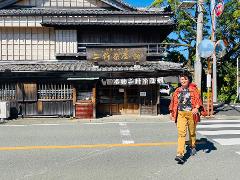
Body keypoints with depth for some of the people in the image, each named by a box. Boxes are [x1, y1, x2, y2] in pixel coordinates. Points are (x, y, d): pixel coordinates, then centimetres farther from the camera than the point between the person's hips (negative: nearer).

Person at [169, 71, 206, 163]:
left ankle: (193, 147, 42)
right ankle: (180, 154, -17)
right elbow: (173, 101, 20)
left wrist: (196, 108, -26)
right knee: (181, 133, -12)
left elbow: (198, 99, -9)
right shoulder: (177, 91, 12)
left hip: (191, 113, -1)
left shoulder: (194, 89, 1)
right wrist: (171, 112, 19)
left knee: (192, 132, 15)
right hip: (181, 114, 2)